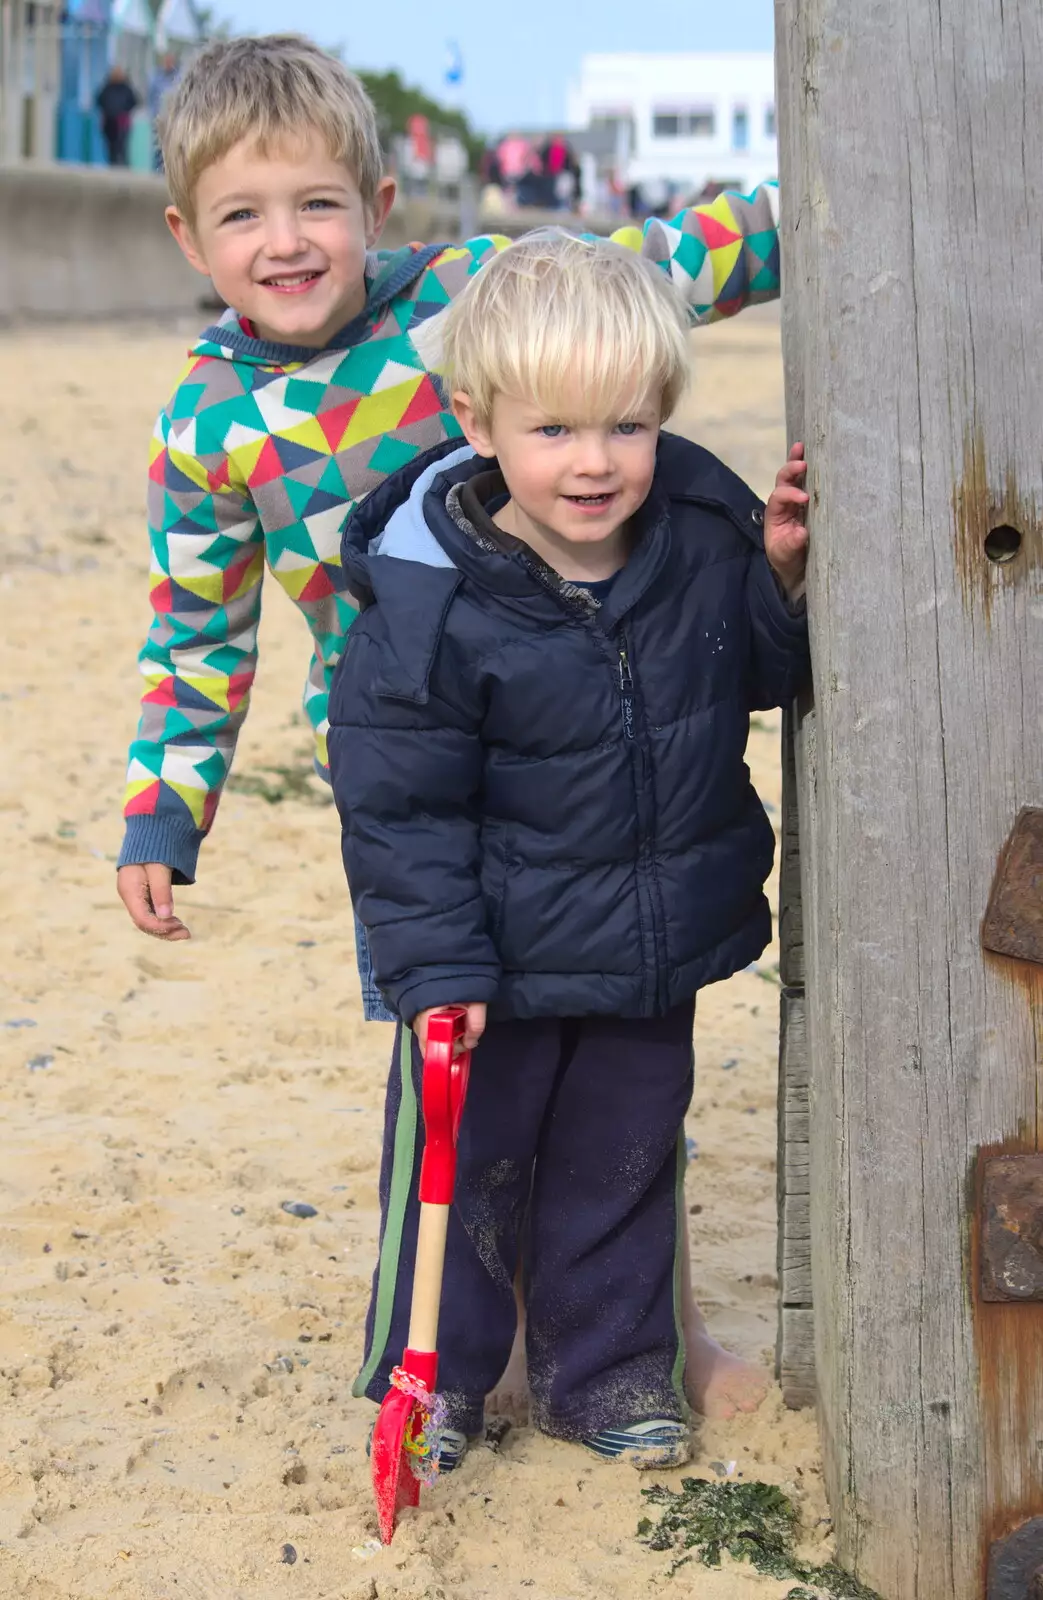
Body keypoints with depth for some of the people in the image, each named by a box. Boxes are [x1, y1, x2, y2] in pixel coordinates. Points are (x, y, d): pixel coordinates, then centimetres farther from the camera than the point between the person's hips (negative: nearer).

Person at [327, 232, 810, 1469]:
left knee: (624, 1163, 17)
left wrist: (781, 578, -13)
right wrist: (435, 968, -17)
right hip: (502, 954, -4)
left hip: (657, 948, 4)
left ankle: (605, 1367, 35)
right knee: (464, 1160, 11)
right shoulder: (429, 608, -21)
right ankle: (430, 1371, 30)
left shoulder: (706, 535, -9)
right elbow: (400, 806, -15)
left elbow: (768, 675, 7)